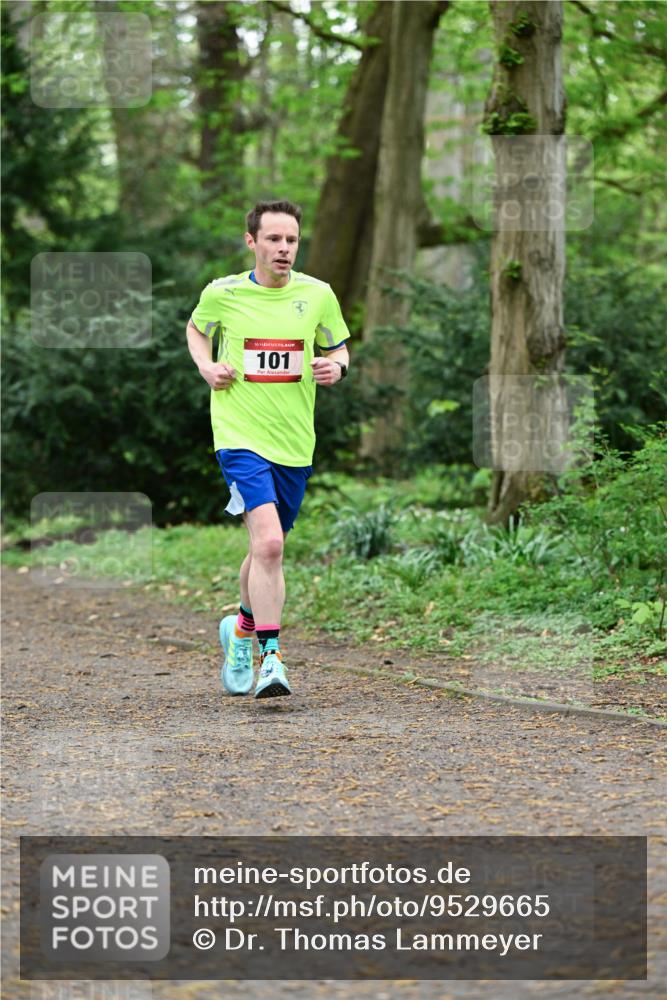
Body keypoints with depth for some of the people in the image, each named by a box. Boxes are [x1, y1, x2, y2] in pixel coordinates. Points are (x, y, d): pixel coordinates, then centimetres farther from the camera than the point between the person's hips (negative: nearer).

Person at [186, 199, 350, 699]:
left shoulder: (317, 295, 1)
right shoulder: (222, 293, -2)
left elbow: (337, 347, 16)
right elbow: (196, 330, 19)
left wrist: (337, 366, -7)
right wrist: (207, 366, -1)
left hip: (295, 443, 4)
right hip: (241, 437, -3)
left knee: (268, 548, 16)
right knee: (268, 543, -21)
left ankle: (243, 627, 43)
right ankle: (270, 657, -18)